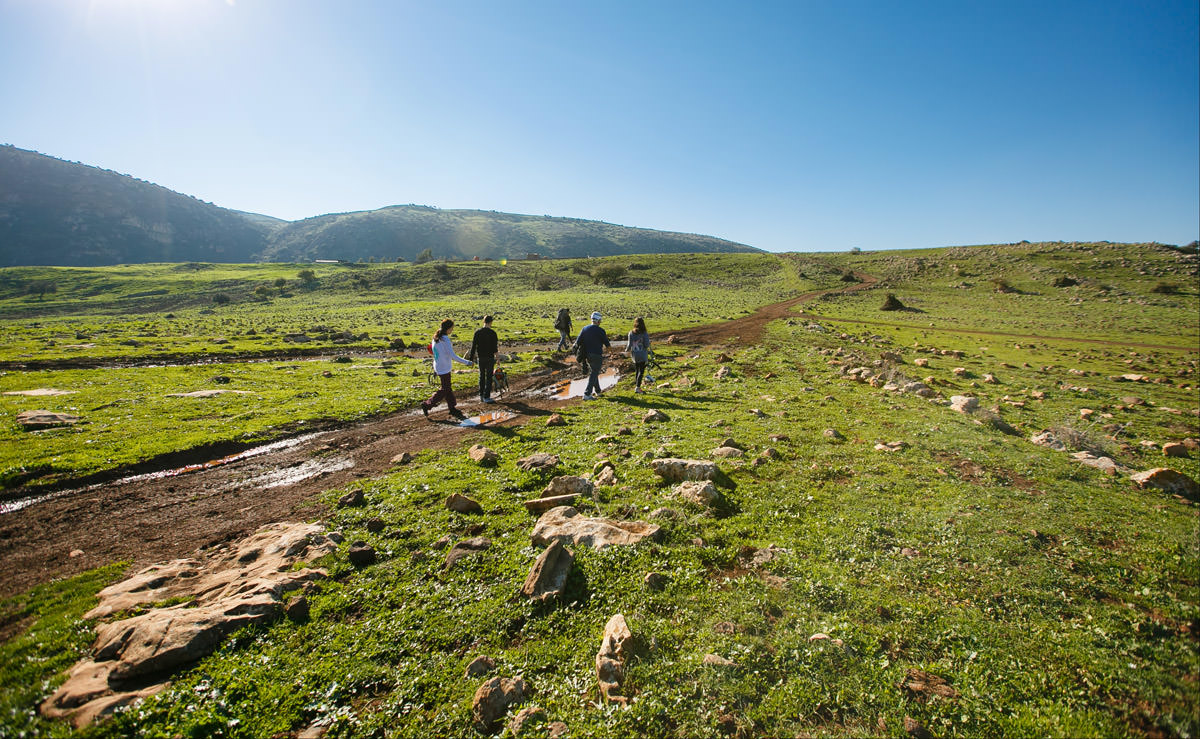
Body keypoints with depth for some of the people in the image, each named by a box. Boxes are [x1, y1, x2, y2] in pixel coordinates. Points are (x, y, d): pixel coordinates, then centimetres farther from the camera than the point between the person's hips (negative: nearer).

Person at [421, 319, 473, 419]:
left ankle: (453, 408, 21)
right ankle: (427, 405, 10)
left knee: (447, 388, 14)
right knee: (445, 390, 3)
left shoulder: (436, 337, 5)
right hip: (444, 369, -9)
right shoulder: (445, 340, -21)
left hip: (438, 367, 9)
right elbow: (453, 356, -24)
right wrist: (467, 362, -18)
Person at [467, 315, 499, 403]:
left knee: (482, 376, 17)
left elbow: (473, 345, 0)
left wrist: (471, 358, 7)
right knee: (489, 377, 3)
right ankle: (486, 397, 3)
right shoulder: (492, 333, -12)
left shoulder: (477, 331, -1)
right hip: (490, 358, -4)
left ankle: (481, 395, 22)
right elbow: (495, 347, -11)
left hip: (480, 358, 4)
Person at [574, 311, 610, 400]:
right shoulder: (600, 331, -14)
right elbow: (607, 344, -4)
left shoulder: (585, 328, 0)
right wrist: (609, 345, 18)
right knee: (594, 374, 0)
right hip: (597, 355, -6)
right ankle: (587, 394, -6)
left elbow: (578, 342, -3)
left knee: (593, 372, 22)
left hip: (587, 354, 6)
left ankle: (598, 391, 31)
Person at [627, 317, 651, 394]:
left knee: (636, 371, 17)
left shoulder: (631, 333, -5)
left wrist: (628, 351, 13)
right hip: (643, 356, -3)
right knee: (641, 372, 1)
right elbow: (646, 345, -14)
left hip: (634, 355, 3)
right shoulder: (644, 334, -12)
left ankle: (637, 387, 23)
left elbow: (629, 345, -5)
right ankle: (637, 387, -8)